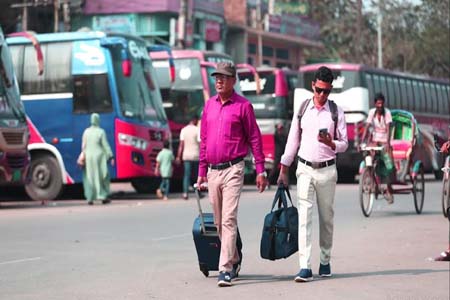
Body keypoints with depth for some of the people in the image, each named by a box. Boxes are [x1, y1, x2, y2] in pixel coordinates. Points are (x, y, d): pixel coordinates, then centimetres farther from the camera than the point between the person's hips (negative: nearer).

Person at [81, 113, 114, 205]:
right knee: (102, 176, 8)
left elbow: (83, 145, 4)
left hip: (89, 157, 3)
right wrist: (111, 157, -7)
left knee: (89, 178, 7)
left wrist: (83, 156, 14)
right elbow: (106, 145, -10)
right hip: (99, 156, -3)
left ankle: (90, 198, 1)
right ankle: (103, 196, 7)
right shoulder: (101, 132, -9)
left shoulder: (86, 132, 1)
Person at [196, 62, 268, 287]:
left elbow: (255, 138, -2)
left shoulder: (243, 105, -3)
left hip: (233, 170, -6)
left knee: (229, 220, -13)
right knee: (219, 222, 12)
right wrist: (201, 172, 15)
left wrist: (260, 170, -6)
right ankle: (234, 259, 31)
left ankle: (226, 269, -16)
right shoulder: (209, 105, 13)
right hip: (213, 172, 6)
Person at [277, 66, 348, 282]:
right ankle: (305, 267, -16)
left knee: (326, 217, 8)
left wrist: (330, 143, -20)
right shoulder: (302, 109, 6)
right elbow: (293, 140, 11)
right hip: (305, 169, 0)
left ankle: (325, 261, 23)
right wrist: (284, 169, 9)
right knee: (304, 216, -9)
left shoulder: (336, 112, 2)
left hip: (327, 169, 0)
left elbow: (344, 144, 2)